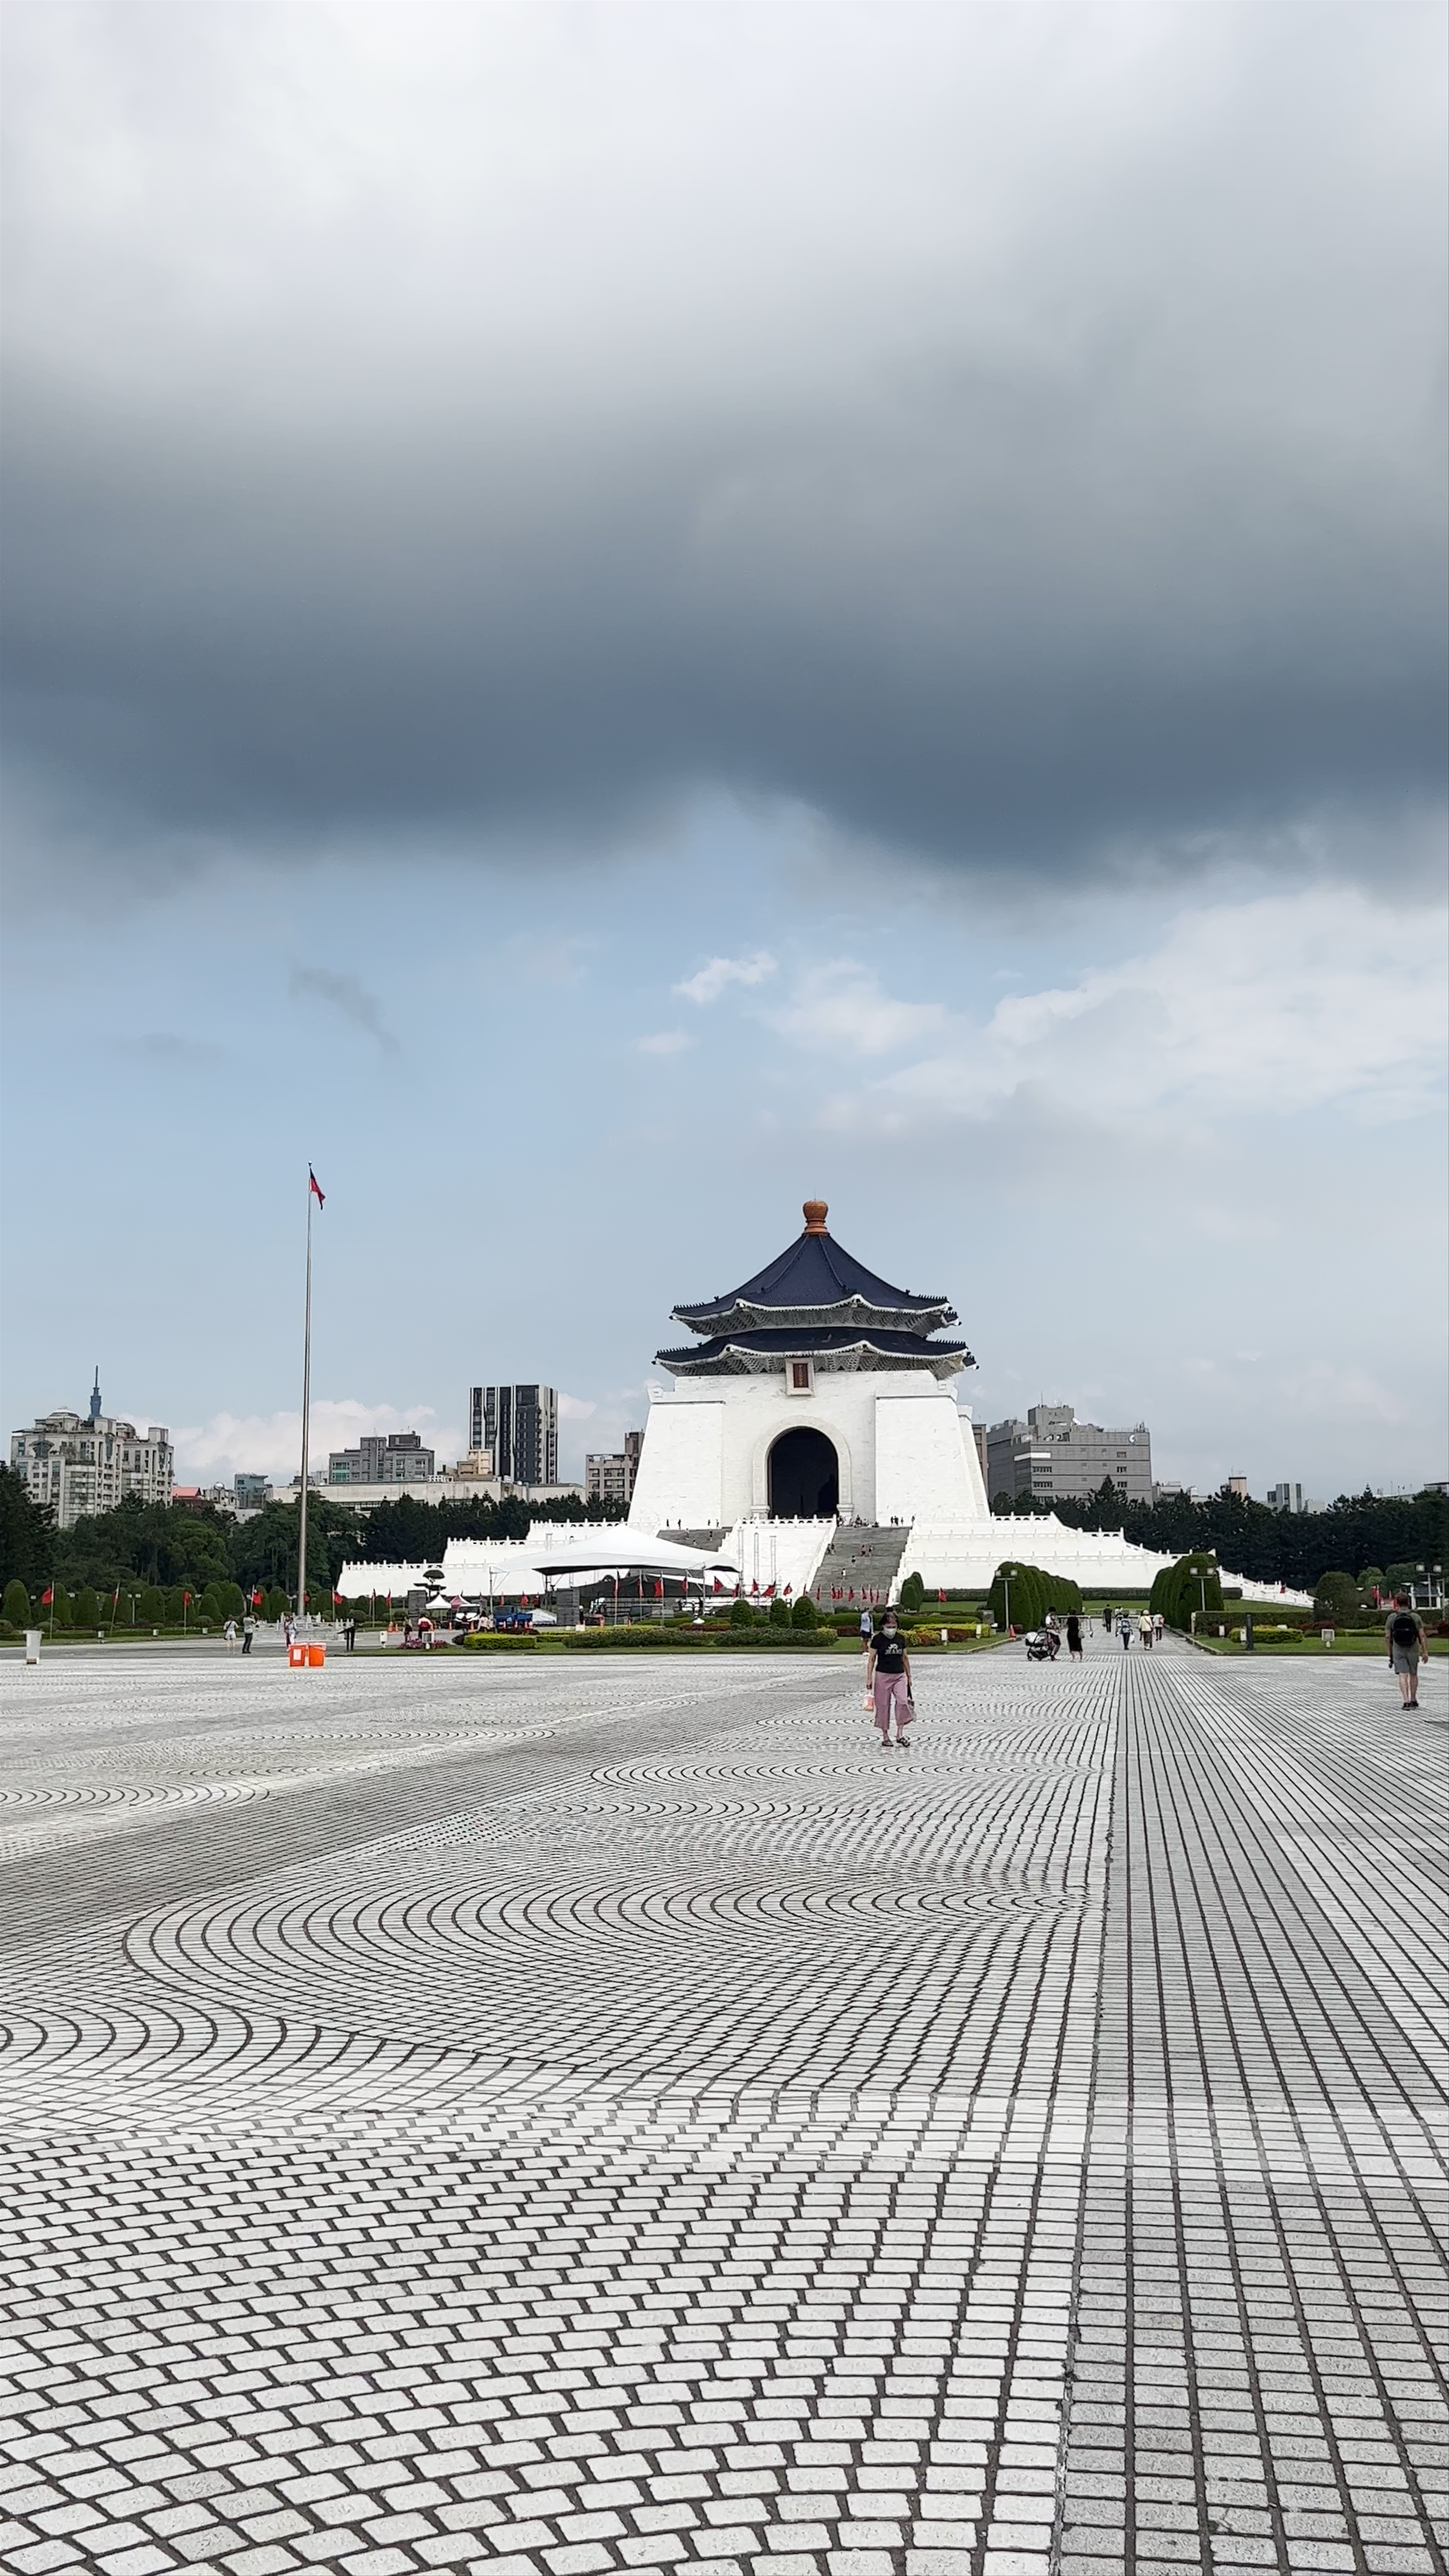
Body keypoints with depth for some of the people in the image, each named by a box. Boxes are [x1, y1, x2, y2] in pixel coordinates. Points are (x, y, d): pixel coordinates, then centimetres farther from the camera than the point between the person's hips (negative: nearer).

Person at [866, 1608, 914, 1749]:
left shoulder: (901, 1638, 5)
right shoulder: (878, 1639, -5)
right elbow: (872, 1659, -2)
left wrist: (909, 1676, 18)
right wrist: (869, 1678, -6)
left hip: (899, 1675, 2)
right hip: (883, 1675, -2)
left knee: (903, 1702, -15)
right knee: (883, 1706, 2)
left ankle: (900, 1734, -7)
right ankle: (885, 1736, 14)